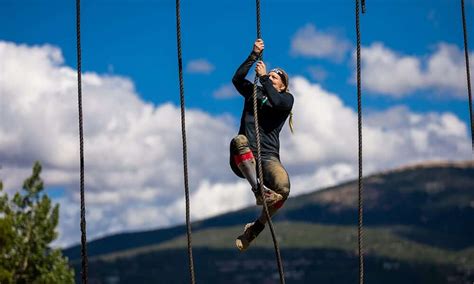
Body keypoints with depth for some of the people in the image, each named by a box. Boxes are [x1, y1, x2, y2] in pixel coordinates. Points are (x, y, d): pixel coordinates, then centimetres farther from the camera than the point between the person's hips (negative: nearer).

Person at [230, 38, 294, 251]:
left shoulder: (286, 98, 16)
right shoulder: (253, 92, 24)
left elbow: (277, 102, -9)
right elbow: (237, 78, 4)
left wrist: (263, 77, -2)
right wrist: (254, 55, 1)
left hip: (267, 156, -1)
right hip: (243, 158, 2)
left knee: (283, 188, -32)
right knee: (239, 140, -37)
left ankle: (256, 228, -10)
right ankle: (258, 189, -46)